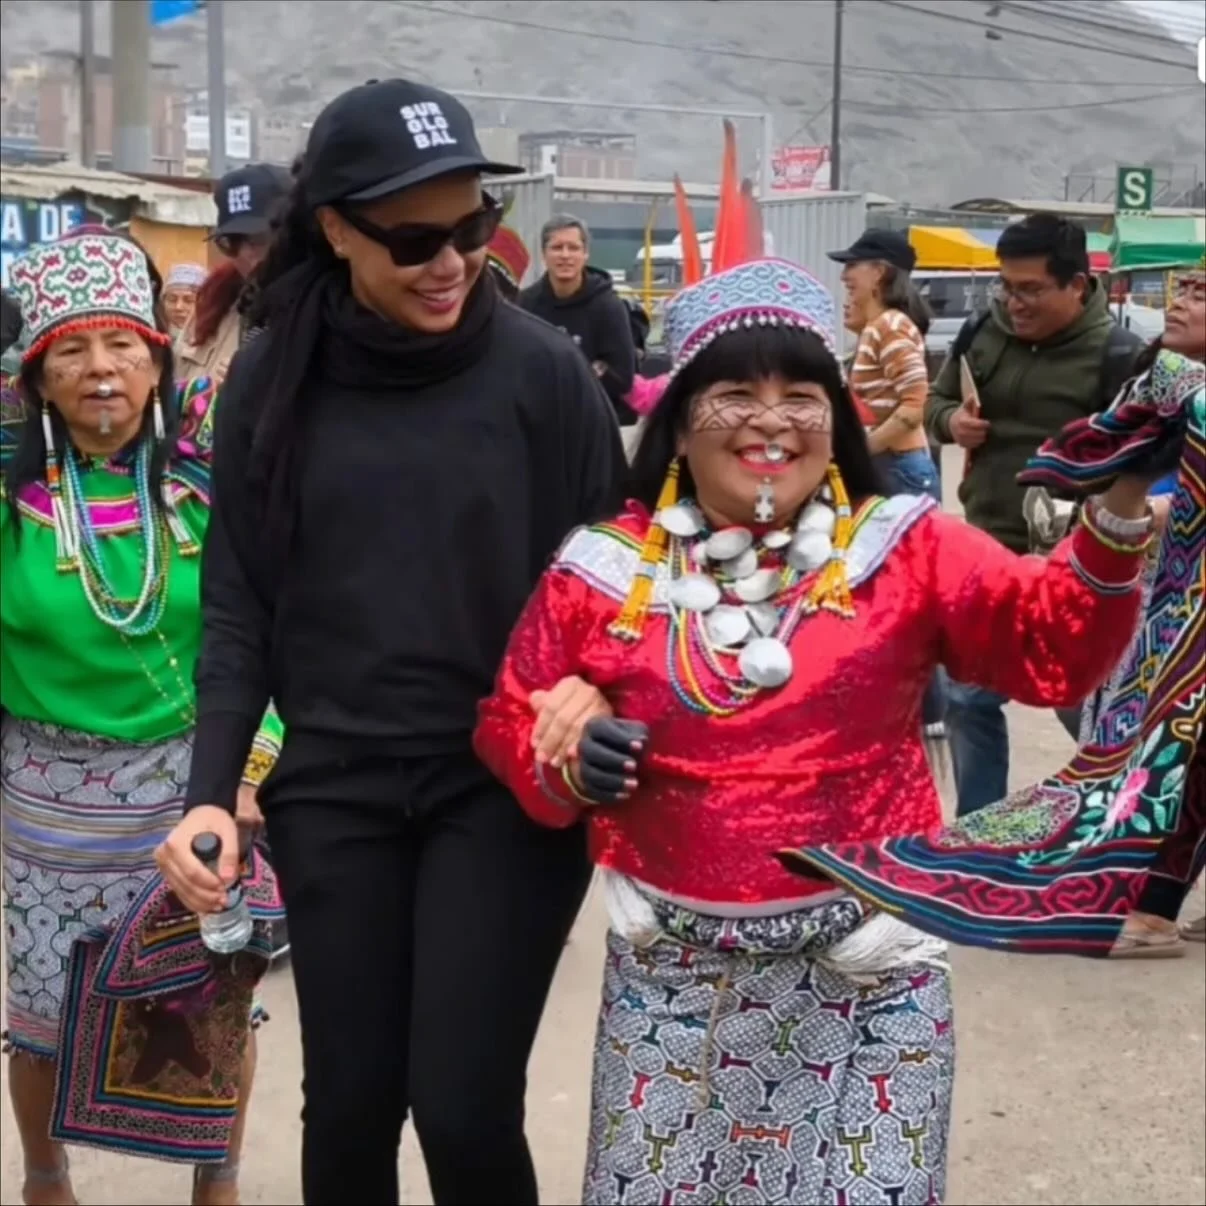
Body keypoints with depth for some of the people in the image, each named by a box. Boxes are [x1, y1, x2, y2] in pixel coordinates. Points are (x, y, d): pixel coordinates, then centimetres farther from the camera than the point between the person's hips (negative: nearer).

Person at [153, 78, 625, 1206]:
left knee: (464, 1112, -5)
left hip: (506, 785, -2)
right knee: (347, 1108, 10)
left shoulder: (540, 370, -7)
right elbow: (238, 603, 2)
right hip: (332, 790, 2)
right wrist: (211, 791, -7)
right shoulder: (271, 381, -1)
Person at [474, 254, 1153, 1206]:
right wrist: (571, 758, -13)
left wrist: (1117, 521, -27)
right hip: (672, 977, 2)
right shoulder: (607, 572, 0)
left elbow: (1052, 647, -12)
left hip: (868, 971, -1)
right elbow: (513, 721, 8)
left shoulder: (907, 551, -3)